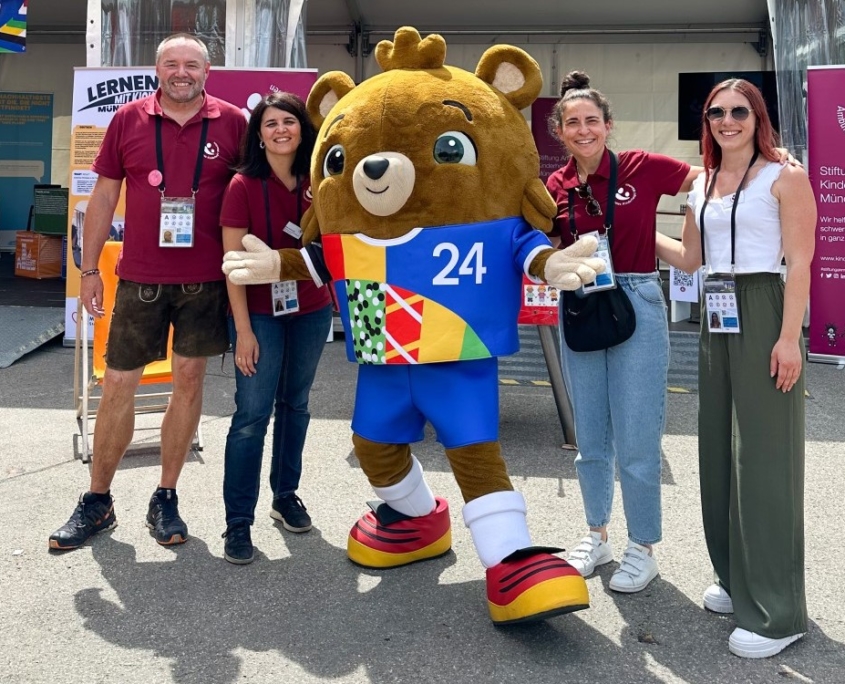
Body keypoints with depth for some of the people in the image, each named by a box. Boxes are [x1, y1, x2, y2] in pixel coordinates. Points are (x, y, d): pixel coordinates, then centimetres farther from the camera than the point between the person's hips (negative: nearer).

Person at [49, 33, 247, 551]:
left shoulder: (233, 123, 0)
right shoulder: (128, 120, 2)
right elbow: (104, 194, 6)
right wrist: (89, 269, 4)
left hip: (205, 280, 0)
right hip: (140, 278, 1)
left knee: (190, 380, 5)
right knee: (118, 385, 4)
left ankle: (166, 499, 20)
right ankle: (97, 502, 20)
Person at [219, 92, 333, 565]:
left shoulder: (317, 184, 1)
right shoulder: (244, 186, -10)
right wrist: (243, 329, -14)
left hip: (310, 311, 4)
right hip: (260, 312, -4)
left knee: (295, 404, 15)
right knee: (253, 413, -4)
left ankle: (286, 495, 31)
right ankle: (239, 521, 5)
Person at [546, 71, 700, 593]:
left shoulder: (641, 168, -5)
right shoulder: (556, 188, 4)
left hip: (636, 307, -4)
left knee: (636, 438, 2)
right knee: (591, 439, 15)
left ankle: (643, 548, 20)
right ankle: (597, 536, 33)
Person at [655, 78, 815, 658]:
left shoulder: (784, 177, -4)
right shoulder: (701, 185, 14)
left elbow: (799, 263, -10)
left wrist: (789, 337, -18)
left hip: (763, 313, -7)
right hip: (717, 318, 7)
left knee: (764, 454, -5)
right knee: (719, 449, 12)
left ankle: (778, 610, 6)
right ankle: (737, 579, 28)